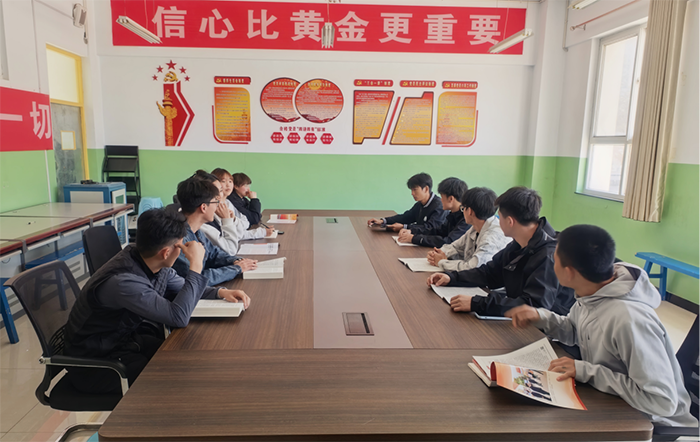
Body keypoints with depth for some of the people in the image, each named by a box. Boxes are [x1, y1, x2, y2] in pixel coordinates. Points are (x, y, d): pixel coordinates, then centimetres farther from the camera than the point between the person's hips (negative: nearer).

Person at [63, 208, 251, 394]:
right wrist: (196, 265, -31)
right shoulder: (121, 281, -34)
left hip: (127, 338, 8)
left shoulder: (157, 266, -9)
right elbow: (179, 316, -37)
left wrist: (221, 292, -6)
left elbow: (181, 288, 11)